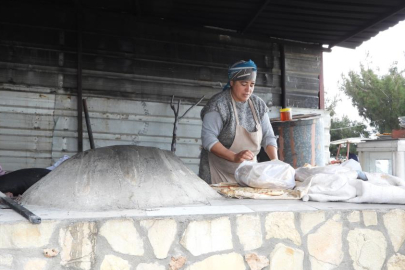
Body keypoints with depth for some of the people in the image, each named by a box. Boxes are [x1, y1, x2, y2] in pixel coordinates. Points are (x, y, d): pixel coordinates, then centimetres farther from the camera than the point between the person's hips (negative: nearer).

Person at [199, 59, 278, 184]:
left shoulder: (258, 105, 4)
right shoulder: (219, 104, -13)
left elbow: (268, 136, 6)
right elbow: (208, 138, -21)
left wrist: (275, 161, -12)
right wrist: (234, 157, -33)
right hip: (220, 173, -5)